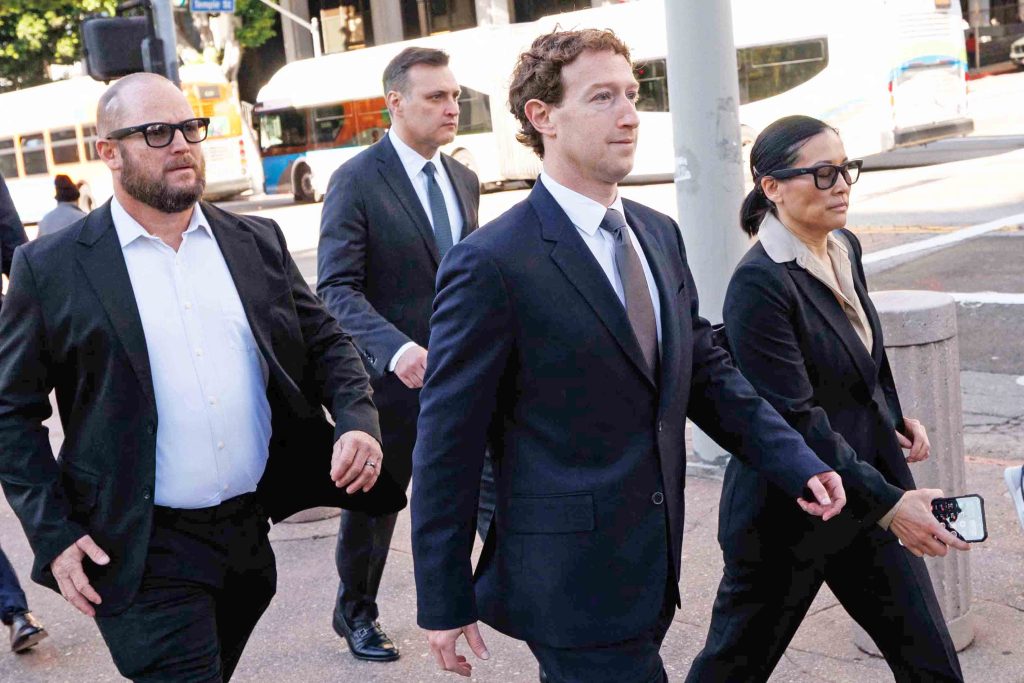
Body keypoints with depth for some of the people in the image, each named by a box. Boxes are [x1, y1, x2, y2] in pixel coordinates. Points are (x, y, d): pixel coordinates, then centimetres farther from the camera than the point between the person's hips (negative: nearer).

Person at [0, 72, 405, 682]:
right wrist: (53, 534, -9)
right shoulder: (52, 268, -5)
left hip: (250, 534, 5)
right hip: (145, 556, -4)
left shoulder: (258, 242, 5)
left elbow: (325, 340, 11)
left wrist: (358, 420, -8)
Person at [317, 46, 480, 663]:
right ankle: (356, 612, 33)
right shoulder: (356, 181, -12)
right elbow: (337, 288, -19)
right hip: (394, 374, -5)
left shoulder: (464, 180, 9)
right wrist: (395, 348, -33)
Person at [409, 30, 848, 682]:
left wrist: (797, 462, 2)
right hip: (570, 581, -7)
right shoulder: (491, 262, -15)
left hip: (651, 572, 7)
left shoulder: (660, 235, 8)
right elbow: (448, 446, -13)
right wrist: (444, 602, -9)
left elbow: (707, 370, 14)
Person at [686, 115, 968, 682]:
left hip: (868, 498, 8)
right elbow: (795, 420, -24)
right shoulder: (760, 284, -22)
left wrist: (894, 418, 5)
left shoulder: (845, 249, 4)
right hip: (787, 513, -7)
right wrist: (886, 503, -25)